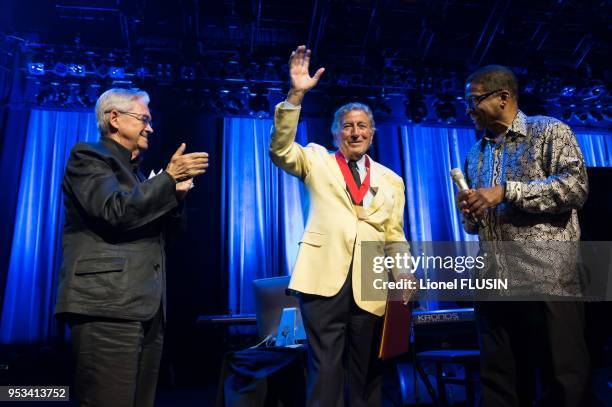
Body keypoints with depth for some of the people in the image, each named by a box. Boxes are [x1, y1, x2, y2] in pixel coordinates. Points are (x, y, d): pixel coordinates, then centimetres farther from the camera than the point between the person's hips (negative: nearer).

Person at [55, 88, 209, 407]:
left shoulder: (133, 168, 25)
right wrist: (168, 177, -14)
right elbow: (115, 212, -16)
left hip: (146, 306, 9)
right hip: (108, 305, -8)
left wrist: (176, 194, 6)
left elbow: (159, 230, 23)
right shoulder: (88, 156, 1)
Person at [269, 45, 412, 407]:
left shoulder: (391, 180, 16)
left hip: (370, 285, 3)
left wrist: (403, 275, -3)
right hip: (325, 278, -3)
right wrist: (296, 95, -17)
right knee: (325, 370, 1)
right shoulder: (317, 160, 10)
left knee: (367, 372, 12)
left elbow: (394, 236, 13)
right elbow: (280, 150, -8)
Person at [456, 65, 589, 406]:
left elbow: (576, 186, -11)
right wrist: (470, 215, 2)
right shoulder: (476, 155, 20)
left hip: (547, 280, -5)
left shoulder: (550, 131, 4)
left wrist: (506, 191, -15)